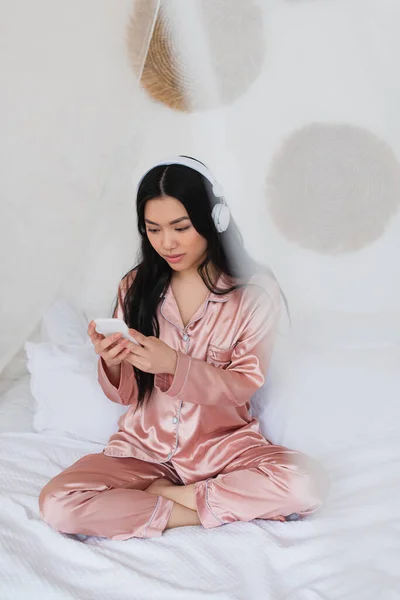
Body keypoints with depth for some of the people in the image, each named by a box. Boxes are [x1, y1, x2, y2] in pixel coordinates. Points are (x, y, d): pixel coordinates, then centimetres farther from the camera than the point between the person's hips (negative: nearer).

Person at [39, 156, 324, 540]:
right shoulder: (136, 288, -1)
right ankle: (204, 512, -11)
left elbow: (243, 386, -10)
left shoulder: (253, 291, -8)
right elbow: (125, 394, 1)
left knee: (302, 484, -29)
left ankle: (166, 494, -11)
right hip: (145, 447, 2)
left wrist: (174, 364, -26)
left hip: (223, 444, -2)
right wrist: (111, 364, -24)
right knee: (55, 503, -21)